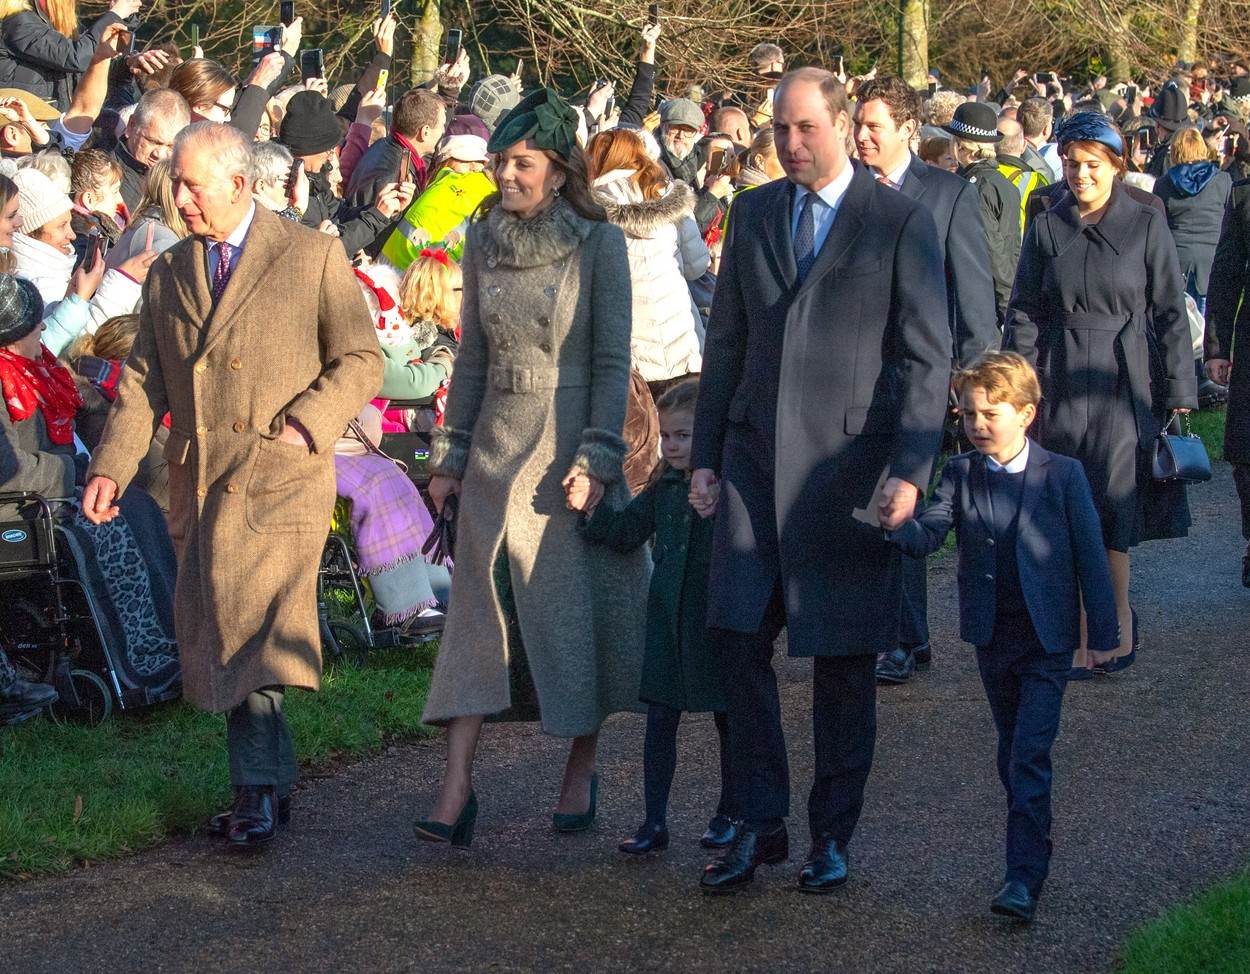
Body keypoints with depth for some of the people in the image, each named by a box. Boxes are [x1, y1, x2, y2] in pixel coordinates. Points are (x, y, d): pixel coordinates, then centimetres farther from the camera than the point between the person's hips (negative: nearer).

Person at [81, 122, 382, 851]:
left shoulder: (313, 257, 3)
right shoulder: (169, 273, 16)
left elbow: (362, 360, 2)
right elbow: (144, 382, 14)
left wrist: (306, 423, -13)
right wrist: (112, 466, 1)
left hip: (280, 479, -5)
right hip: (199, 482, 5)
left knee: (252, 625, -15)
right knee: (218, 635, 5)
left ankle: (259, 788, -8)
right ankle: (271, 782, 16)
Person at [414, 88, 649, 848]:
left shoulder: (598, 243, -5)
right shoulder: (486, 242, 7)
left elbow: (612, 359, -7)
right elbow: (472, 357, 12)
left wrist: (597, 459, -14)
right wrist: (451, 453, 10)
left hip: (569, 449, -4)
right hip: (496, 447, 4)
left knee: (580, 609, 4)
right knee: (479, 615, -2)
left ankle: (582, 772, 19)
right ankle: (458, 787, -4)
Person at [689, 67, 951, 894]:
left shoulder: (901, 222, -2)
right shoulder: (753, 214, 12)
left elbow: (927, 355, -4)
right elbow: (726, 342, 15)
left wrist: (909, 470, -13)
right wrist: (705, 455, 10)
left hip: (848, 464, -3)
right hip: (755, 455, 4)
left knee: (845, 657, 4)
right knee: (738, 639, -4)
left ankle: (832, 834, 17)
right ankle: (761, 824, 8)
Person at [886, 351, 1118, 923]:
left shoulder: (1063, 475, -7)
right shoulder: (959, 474, 1)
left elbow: (1090, 555, -3)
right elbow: (930, 533, -12)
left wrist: (1102, 633, -2)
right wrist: (896, 526, -35)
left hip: (1047, 637, -4)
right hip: (991, 634, 4)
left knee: (1029, 753, -11)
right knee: (1012, 750, 15)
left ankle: (1025, 876, -12)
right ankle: (1033, 839, 31)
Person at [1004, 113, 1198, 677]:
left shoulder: (1146, 225, 0)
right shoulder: (1046, 228, 5)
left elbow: (1170, 313, 1)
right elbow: (1024, 314, 5)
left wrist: (1179, 392, -1)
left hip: (1124, 383, -2)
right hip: (1061, 384, 2)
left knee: (1114, 504, -6)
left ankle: (1118, 617, 13)